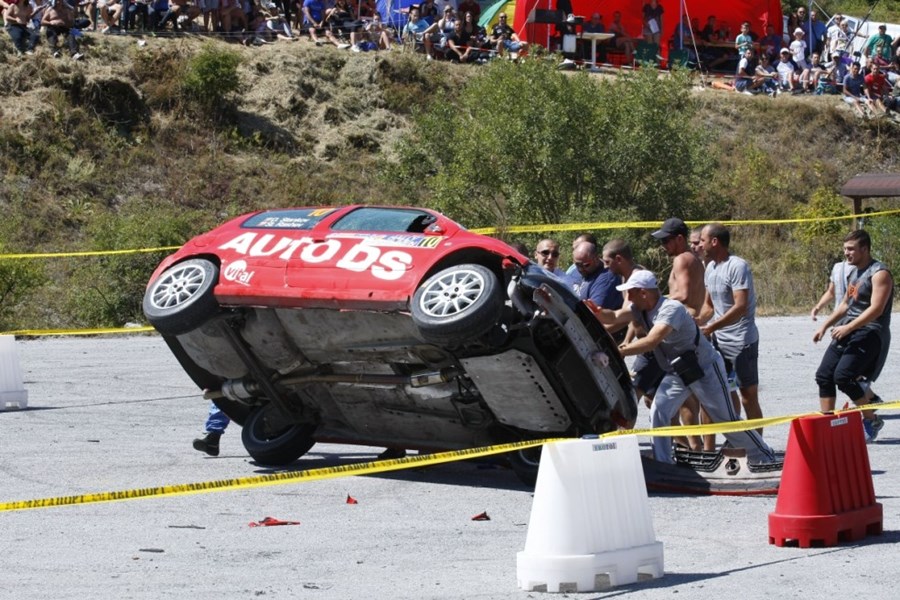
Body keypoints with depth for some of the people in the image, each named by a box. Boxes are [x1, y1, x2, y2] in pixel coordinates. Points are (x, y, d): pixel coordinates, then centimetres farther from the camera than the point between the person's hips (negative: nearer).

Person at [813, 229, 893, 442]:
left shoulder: (879, 273, -13)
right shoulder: (856, 272, 17)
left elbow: (876, 309, -23)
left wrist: (848, 328, -26)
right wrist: (825, 326, 18)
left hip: (869, 334, -9)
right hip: (848, 332, 9)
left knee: (843, 376, -19)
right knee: (824, 375, 1)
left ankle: (872, 421, -3)